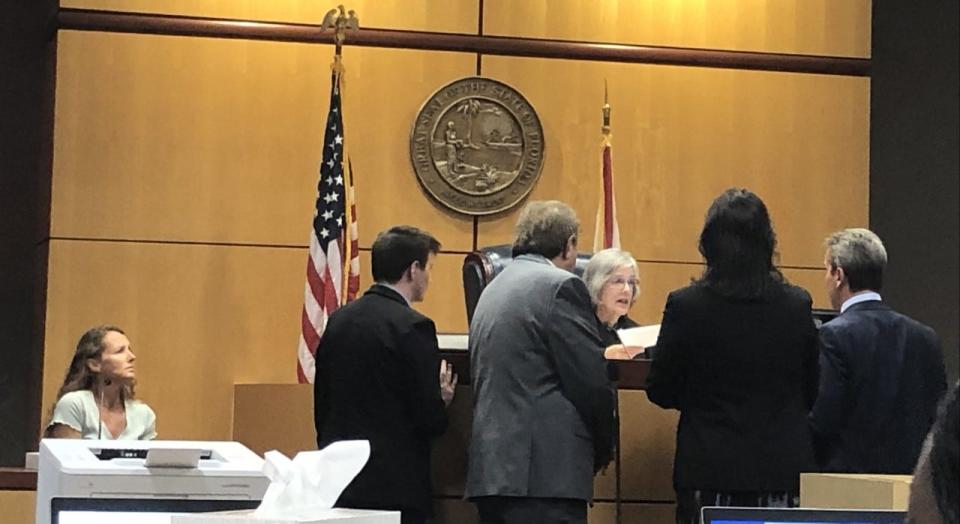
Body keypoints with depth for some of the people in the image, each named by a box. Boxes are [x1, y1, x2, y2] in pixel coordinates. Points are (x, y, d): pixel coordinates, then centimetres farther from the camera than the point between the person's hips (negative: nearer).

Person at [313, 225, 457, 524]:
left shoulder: (339, 320, 8)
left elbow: (322, 403, 13)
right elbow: (429, 420, -14)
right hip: (394, 486, -7)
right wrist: (442, 400, 7)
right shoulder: (412, 327, -13)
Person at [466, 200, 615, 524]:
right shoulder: (561, 286, -6)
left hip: (490, 466, 9)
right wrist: (602, 452, 6)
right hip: (545, 472, -9)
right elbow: (592, 384, -10)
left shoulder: (492, 290, 19)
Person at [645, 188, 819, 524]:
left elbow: (660, 392, 0)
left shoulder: (685, 306, -8)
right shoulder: (797, 306, -2)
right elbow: (812, 394, 8)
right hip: (782, 469, 2)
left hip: (709, 472, -1)